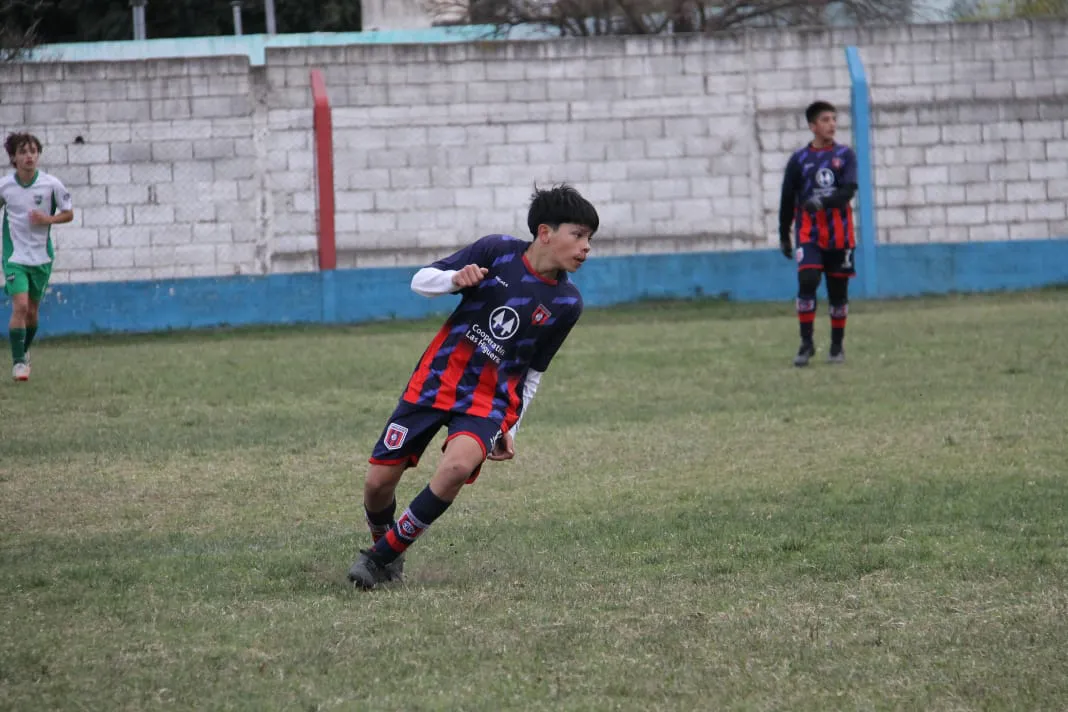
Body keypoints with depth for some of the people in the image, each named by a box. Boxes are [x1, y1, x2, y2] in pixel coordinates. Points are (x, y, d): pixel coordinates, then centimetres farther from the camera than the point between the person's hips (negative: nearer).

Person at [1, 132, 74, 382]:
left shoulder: (51, 185, -8)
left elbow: (68, 214, 2)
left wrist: (48, 219, -16)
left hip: (41, 257, 2)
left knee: (32, 311, 13)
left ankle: (24, 351, 38)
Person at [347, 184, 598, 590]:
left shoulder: (566, 303, 0)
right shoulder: (498, 252, -7)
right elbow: (420, 282, -1)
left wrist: (511, 428, 8)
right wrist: (456, 279, -21)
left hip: (489, 399, 0)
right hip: (436, 379, 0)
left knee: (457, 465, -31)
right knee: (379, 482, -3)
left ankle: (383, 557, -14)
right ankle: (380, 540, 33)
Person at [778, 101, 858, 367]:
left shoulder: (845, 155, 4)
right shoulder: (799, 160, 4)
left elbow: (848, 190, -9)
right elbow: (787, 200, 10)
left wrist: (824, 201, -27)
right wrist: (784, 236, 12)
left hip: (840, 235, 1)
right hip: (809, 233, -1)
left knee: (838, 291, 6)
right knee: (807, 281, -19)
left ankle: (837, 347, 18)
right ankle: (806, 343, -13)